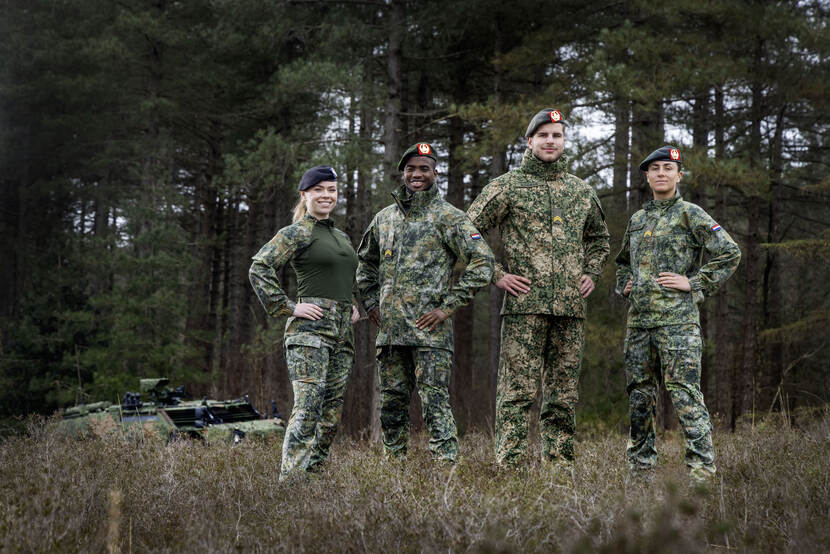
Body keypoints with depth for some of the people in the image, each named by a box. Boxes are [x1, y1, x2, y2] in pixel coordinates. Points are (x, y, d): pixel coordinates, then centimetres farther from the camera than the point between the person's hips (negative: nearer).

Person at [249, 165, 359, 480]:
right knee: (307, 407, -17)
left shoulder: (342, 237, 21)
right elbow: (259, 268, -12)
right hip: (310, 329, -8)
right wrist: (287, 308, -14)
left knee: (332, 412, 5)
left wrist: (354, 307, 21)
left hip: (343, 333, 8)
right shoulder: (297, 233, -2)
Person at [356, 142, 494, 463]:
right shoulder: (385, 218, 15)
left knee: (435, 401, -10)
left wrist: (448, 306, -12)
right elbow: (365, 260, 32)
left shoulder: (447, 216, -3)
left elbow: (482, 261, -9)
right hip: (390, 329, 6)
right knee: (392, 402, 10)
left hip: (429, 329, -6)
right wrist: (370, 302, 18)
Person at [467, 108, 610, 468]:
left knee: (563, 393, 7)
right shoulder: (507, 186, 2)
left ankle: (559, 465, 12)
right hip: (525, 305, -4)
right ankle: (509, 465, -6)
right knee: (517, 391, -8)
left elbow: (598, 237, 32)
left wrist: (591, 273, 16)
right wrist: (496, 274, -4)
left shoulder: (581, 191, 16)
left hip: (571, 306, 5)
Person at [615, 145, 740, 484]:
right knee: (639, 393, 8)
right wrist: (623, 285, 17)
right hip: (639, 318, 6)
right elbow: (623, 261, 36)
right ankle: (641, 468, 17)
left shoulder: (690, 215, -1)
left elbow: (730, 253, -7)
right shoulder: (637, 220, 18)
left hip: (677, 319, -6)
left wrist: (695, 284, -9)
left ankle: (701, 469, -11)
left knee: (685, 393, -12)